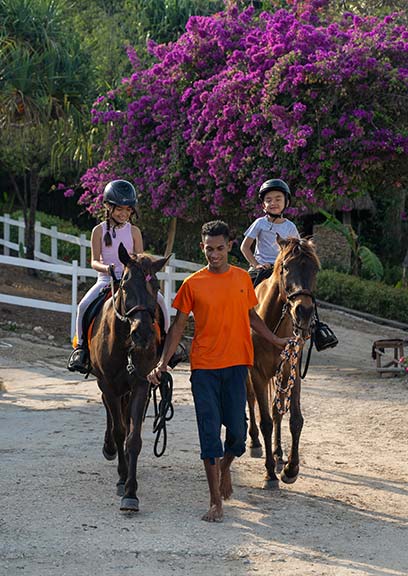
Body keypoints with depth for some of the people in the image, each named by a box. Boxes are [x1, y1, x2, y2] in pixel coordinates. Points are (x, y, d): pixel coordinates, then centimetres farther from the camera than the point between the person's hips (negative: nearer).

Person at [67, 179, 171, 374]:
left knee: (159, 299, -22)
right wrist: (106, 268, -25)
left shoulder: (134, 231, 6)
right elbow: (94, 261, -3)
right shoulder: (99, 231, 1)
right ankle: (81, 345, -10)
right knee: (84, 305, -28)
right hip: (106, 279, -1)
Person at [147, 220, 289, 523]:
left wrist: (276, 341, 13)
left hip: (236, 365, 1)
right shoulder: (193, 284, -1)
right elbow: (178, 326, 3)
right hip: (203, 367, -1)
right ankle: (216, 502, 4)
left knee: (237, 429, -2)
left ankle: (225, 465, 34)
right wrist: (163, 363, -4)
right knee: (209, 432, -2)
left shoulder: (243, 278, 6)